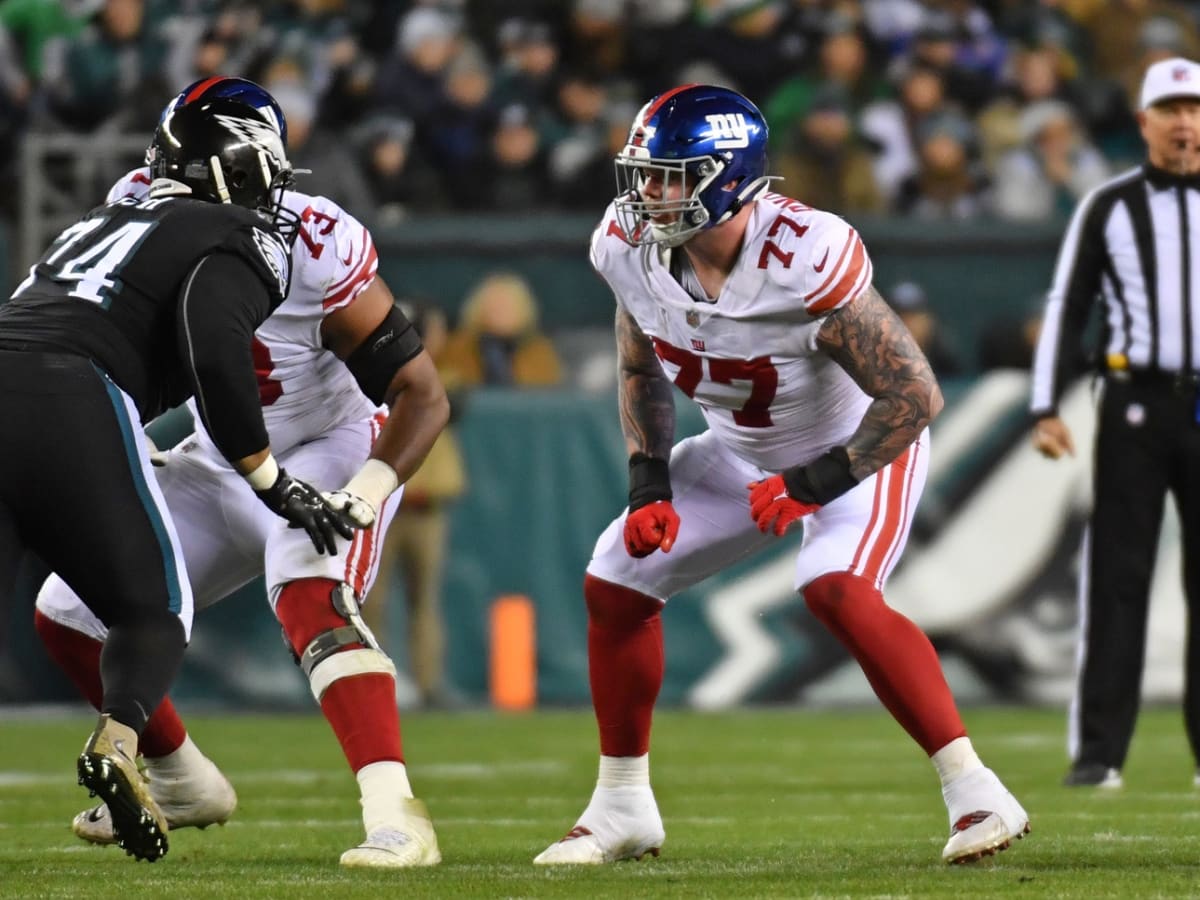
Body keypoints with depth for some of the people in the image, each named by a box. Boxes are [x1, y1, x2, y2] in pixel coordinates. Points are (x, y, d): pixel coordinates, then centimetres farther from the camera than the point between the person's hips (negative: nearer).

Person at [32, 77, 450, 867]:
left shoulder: (313, 250, -29)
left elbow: (423, 395, -24)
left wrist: (366, 493, -37)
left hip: (330, 450, -7)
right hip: (221, 462, 7)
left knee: (311, 595, -36)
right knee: (69, 615, 4)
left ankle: (396, 818, -44)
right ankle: (180, 783, 28)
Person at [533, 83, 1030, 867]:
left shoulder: (806, 260, -36)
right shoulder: (632, 250, -16)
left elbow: (915, 395, -30)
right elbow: (642, 371, 5)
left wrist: (816, 485, -30)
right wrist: (650, 484, -6)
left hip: (859, 449, -7)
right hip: (744, 453, 7)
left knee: (837, 590, -32)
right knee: (616, 583, 2)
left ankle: (975, 793, -26)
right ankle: (623, 808, 18)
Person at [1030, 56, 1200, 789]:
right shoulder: (1108, 207, 6)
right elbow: (1067, 309, 5)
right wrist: (1047, 409, -4)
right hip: (1135, 406, -1)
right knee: (1117, 578, -6)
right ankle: (1097, 752, -6)